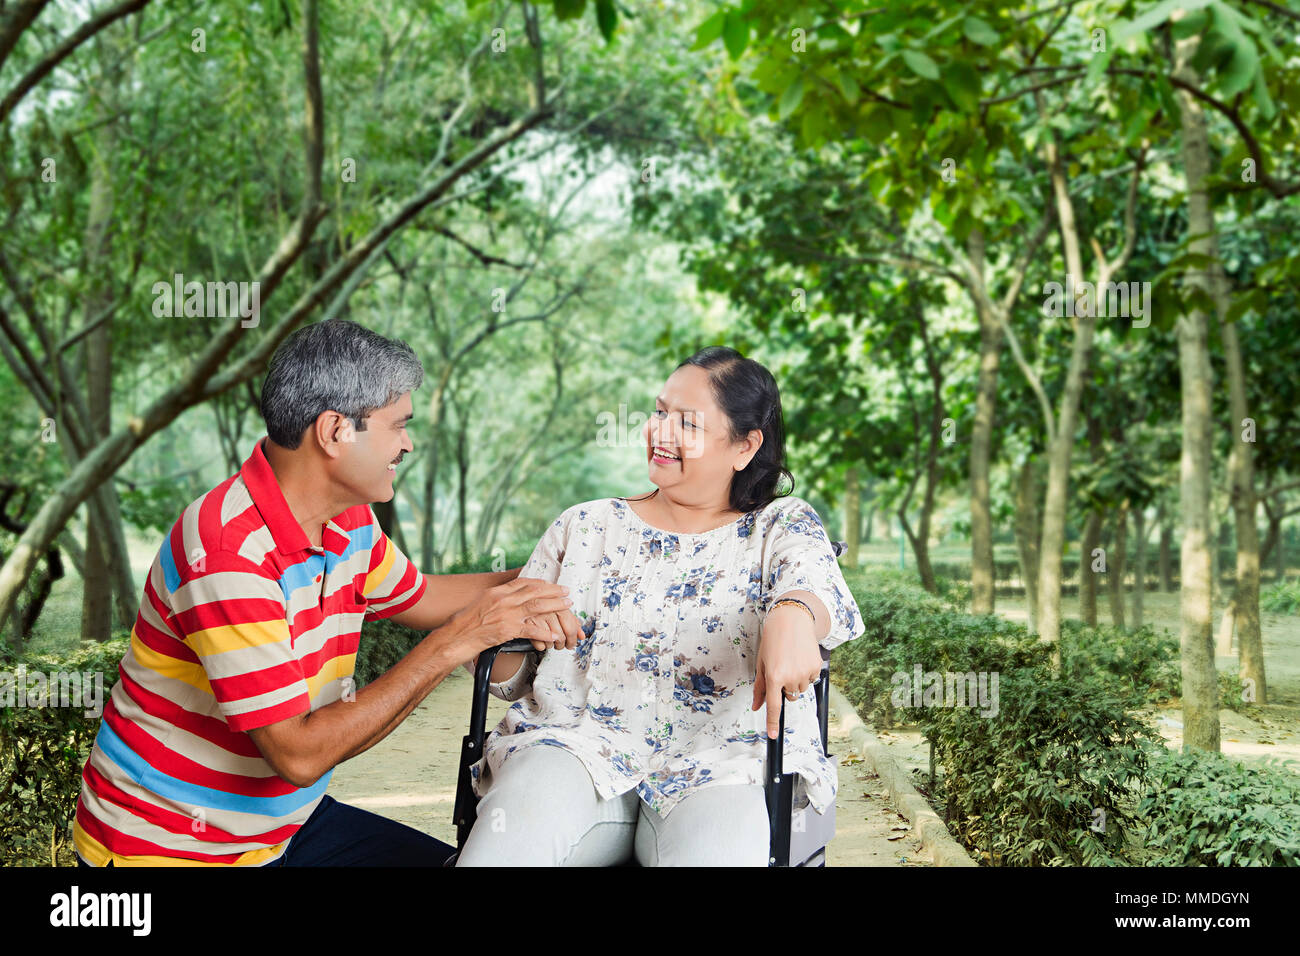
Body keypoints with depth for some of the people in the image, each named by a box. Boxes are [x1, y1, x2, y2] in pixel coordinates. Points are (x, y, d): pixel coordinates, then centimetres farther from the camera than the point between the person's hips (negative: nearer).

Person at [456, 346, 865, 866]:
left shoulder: (781, 525, 13)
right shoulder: (584, 526, 19)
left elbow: (815, 580, -12)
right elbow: (506, 677, 19)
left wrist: (794, 614, -37)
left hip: (726, 762, -1)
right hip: (580, 742, 2)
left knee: (717, 842, -36)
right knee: (532, 790, -33)